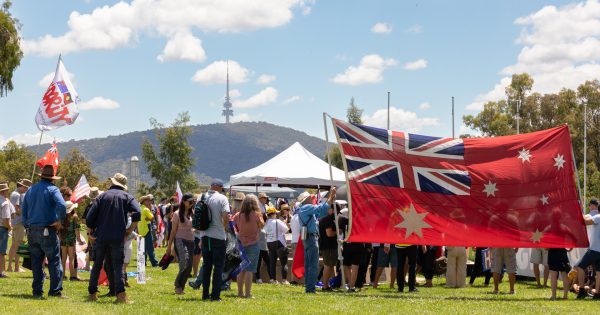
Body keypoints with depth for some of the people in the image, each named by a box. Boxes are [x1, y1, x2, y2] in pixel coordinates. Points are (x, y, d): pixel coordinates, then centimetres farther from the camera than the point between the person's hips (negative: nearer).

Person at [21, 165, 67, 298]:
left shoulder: (30, 190, 12)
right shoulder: (52, 189, -7)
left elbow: (24, 211, 17)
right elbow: (62, 205, -24)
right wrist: (60, 221, -9)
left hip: (32, 231, 6)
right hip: (47, 231, -6)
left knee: (36, 262, 10)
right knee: (54, 261, -1)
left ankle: (37, 291, 10)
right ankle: (56, 290, -6)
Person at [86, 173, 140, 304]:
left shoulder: (103, 196, 8)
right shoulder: (127, 197, 5)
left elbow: (90, 216, 1)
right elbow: (137, 213, -12)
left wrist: (91, 231, 13)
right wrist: (130, 229, -3)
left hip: (101, 237, 2)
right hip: (118, 238, -1)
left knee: (97, 265, 13)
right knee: (118, 265, -2)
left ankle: (92, 293, 16)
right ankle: (121, 294, -17)